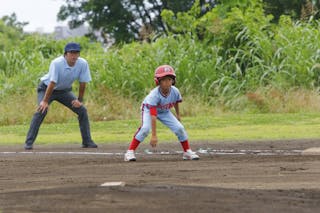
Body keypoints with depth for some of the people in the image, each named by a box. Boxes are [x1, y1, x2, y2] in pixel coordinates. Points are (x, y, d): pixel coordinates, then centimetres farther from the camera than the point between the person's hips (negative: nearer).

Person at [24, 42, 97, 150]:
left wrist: (80, 100, -10)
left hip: (65, 90, 5)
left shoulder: (83, 64, -20)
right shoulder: (56, 63, -32)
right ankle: (29, 143, -22)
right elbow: (52, 83, -34)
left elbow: (82, 83, -10)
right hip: (46, 88, -5)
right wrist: (45, 101, -34)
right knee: (42, 110, -25)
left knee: (82, 110, -4)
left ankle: (87, 141, 7)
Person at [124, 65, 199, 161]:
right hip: (149, 109, -4)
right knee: (145, 128, -30)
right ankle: (130, 152, -21)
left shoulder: (175, 91, -26)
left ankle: (187, 151, 15)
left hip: (164, 112, 4)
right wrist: (154, 135, -46)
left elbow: (176, 102, 1)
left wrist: (177, 114, 18)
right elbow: (153, 116, -43)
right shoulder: (154, 95, -40)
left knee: (179, 128, -6)